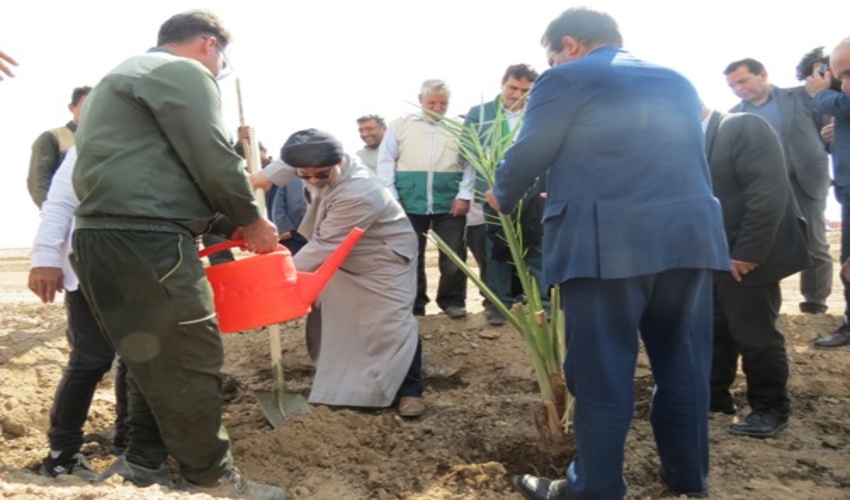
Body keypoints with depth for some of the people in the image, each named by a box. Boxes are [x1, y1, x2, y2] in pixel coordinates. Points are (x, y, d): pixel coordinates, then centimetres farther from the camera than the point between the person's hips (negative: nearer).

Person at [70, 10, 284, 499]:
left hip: (109, 238, 10)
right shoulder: (184, 73, -4)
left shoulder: (126, 76, 28)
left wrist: (228, 220, 23)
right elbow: (214, 162, -12)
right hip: (145, 240, -10)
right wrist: (253, 219, 4)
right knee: (191, 362, -2)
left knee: (157, 359, 19)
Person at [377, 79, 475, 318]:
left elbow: (471, 163, 2)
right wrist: (390, 195, -3)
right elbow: (386, 161, 5)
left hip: (450, 203, 0)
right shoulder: (400, 125, 8)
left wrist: (464, 195, -8)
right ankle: (414, 303, 21)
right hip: (409, 203, 1)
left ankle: (452, 301, 20)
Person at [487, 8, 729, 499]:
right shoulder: (678, 81, 21)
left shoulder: (567, 80, 2)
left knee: (602, 370, 2)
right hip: (693, 234, 7)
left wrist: (502, 197, 23)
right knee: (683, 362, 15)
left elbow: (528, 154, 3)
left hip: (609, 242, -6)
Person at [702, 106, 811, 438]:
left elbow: (769, 193, -21)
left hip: (747, 258, -7)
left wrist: (747, 253, -22)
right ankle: (714, 398, 27)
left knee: (755, 336, 2)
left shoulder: (745, 128, -12)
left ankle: (771, 409, 18)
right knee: (713, 333, 13)